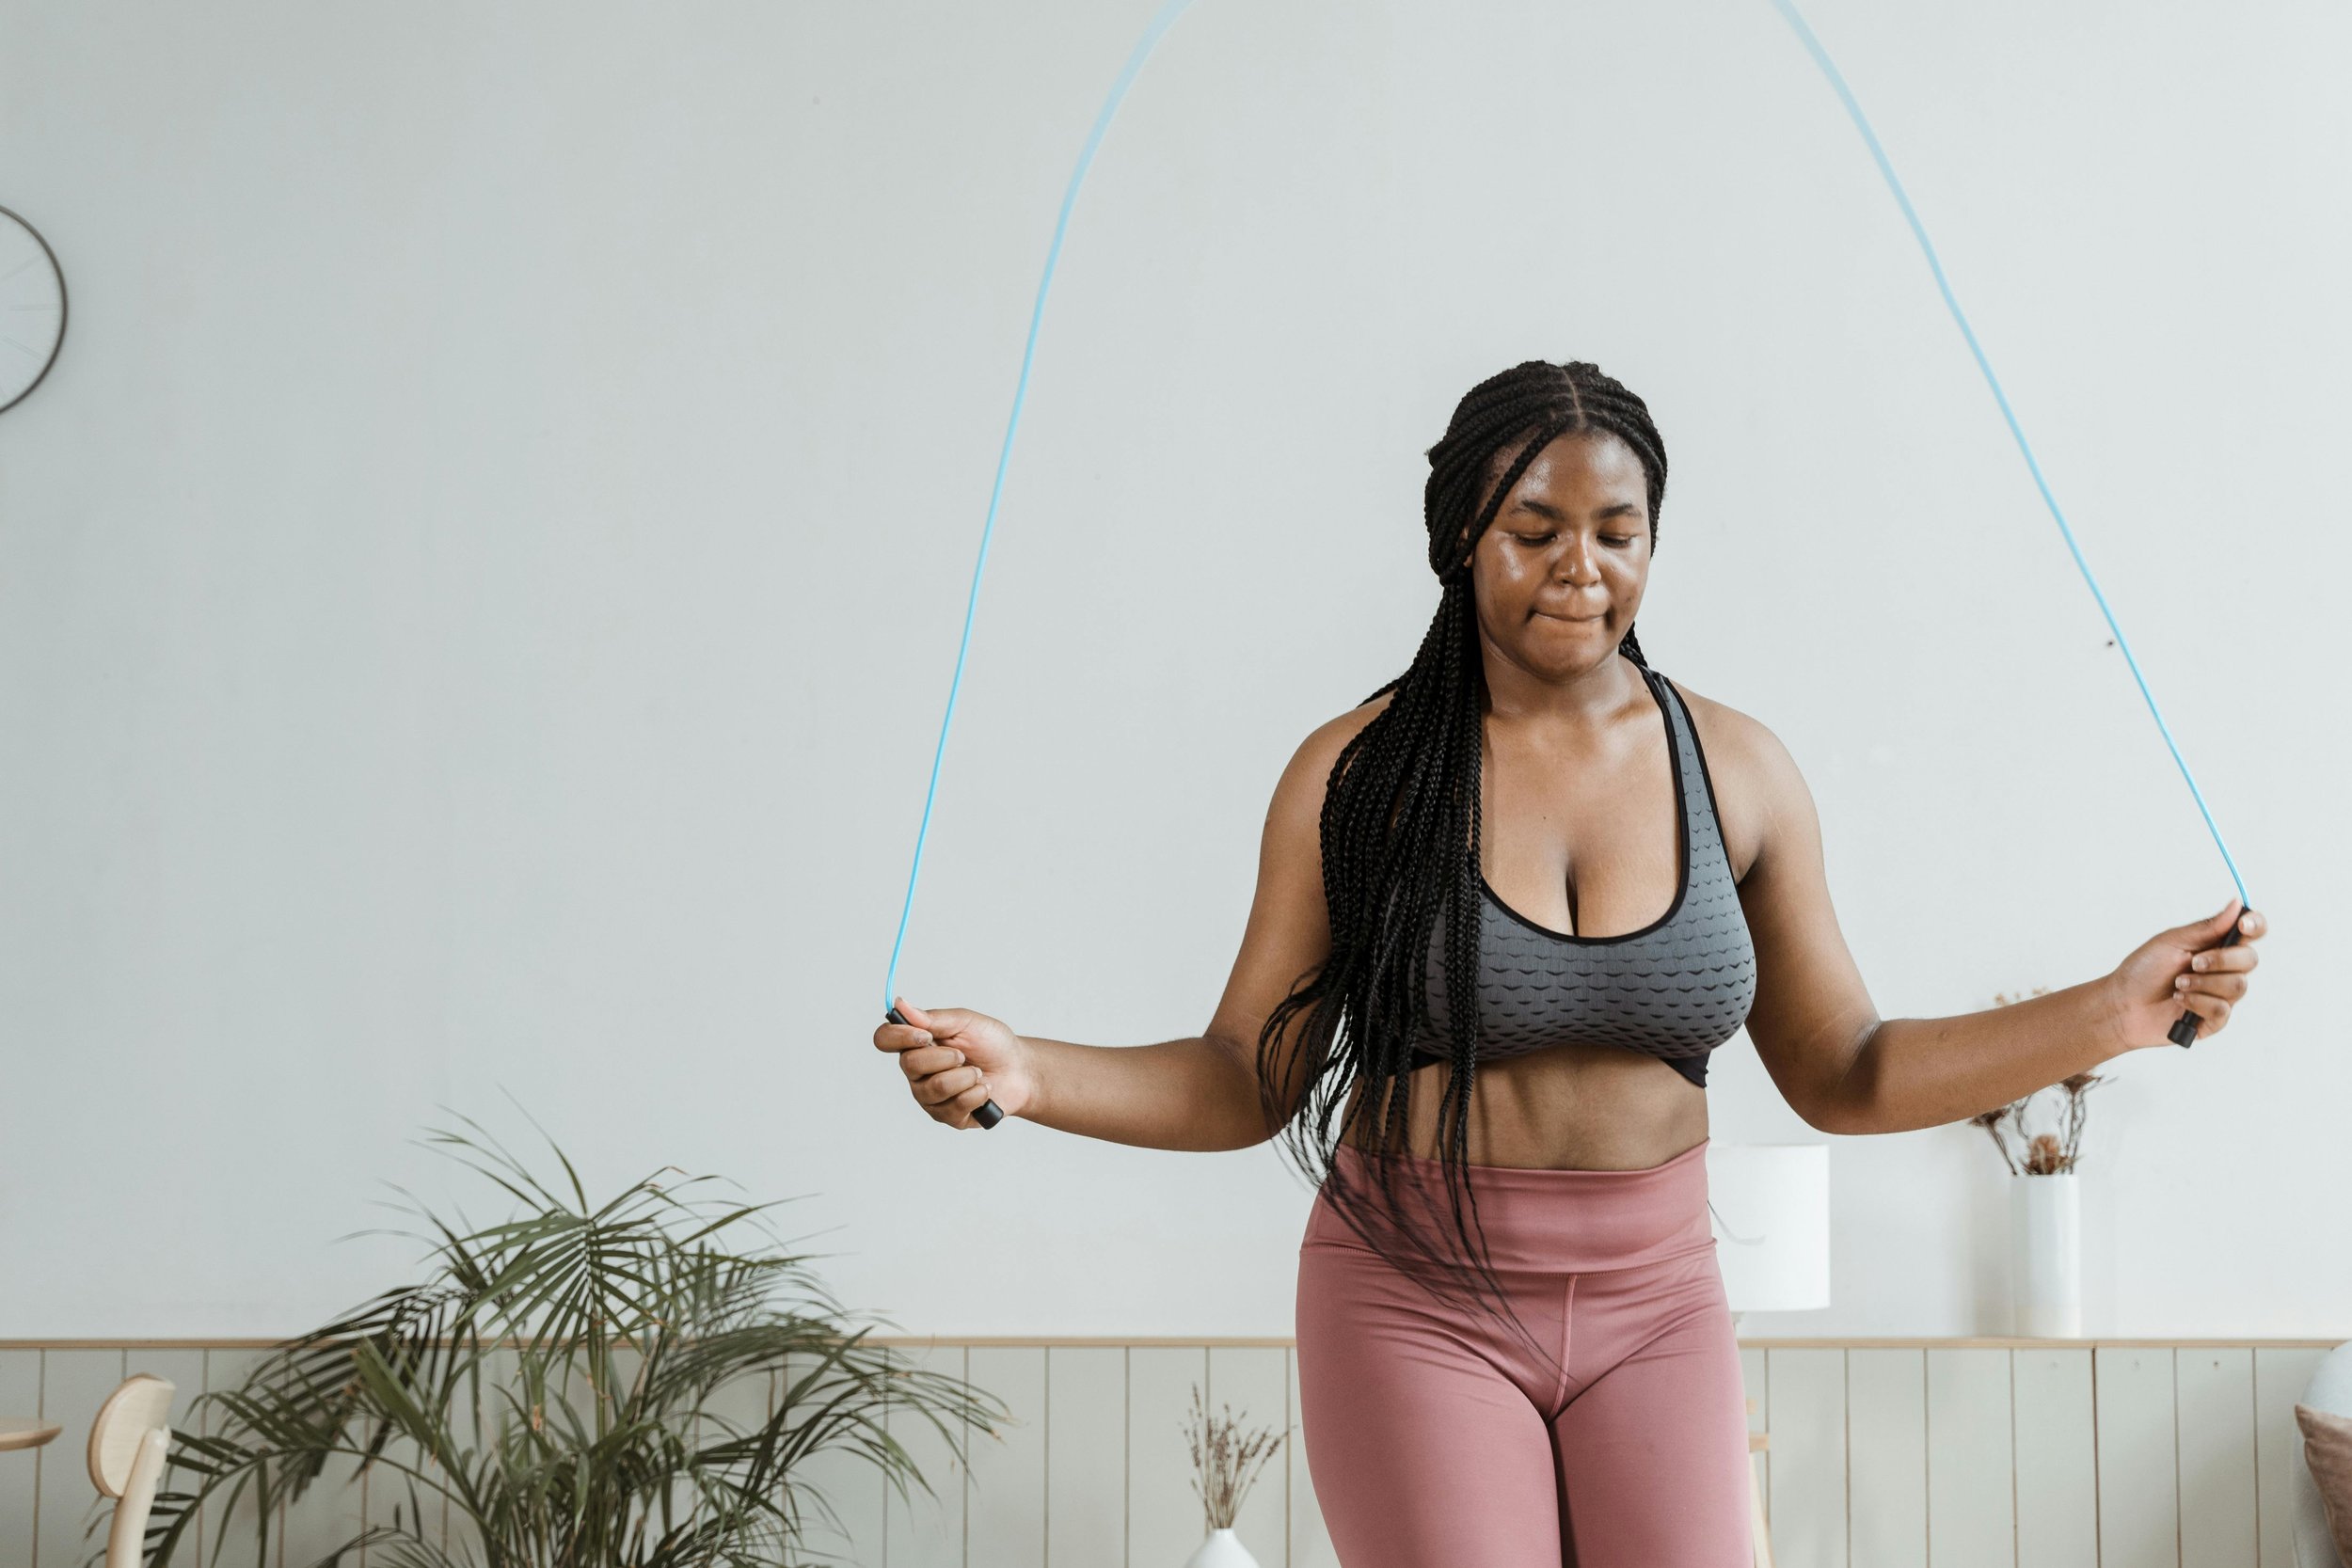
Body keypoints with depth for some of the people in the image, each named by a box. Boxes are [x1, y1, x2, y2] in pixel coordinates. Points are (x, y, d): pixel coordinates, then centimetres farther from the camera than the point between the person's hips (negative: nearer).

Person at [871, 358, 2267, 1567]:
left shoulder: (1737, 768, 2)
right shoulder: (1355, 775, -5)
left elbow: (1841, 1074, 6)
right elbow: (1247, 1083, -1)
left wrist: (2114, 1014, -3)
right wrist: (1026, 1075, -17)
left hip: (1656, 1301, 2)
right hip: (1418, 1301, -2)